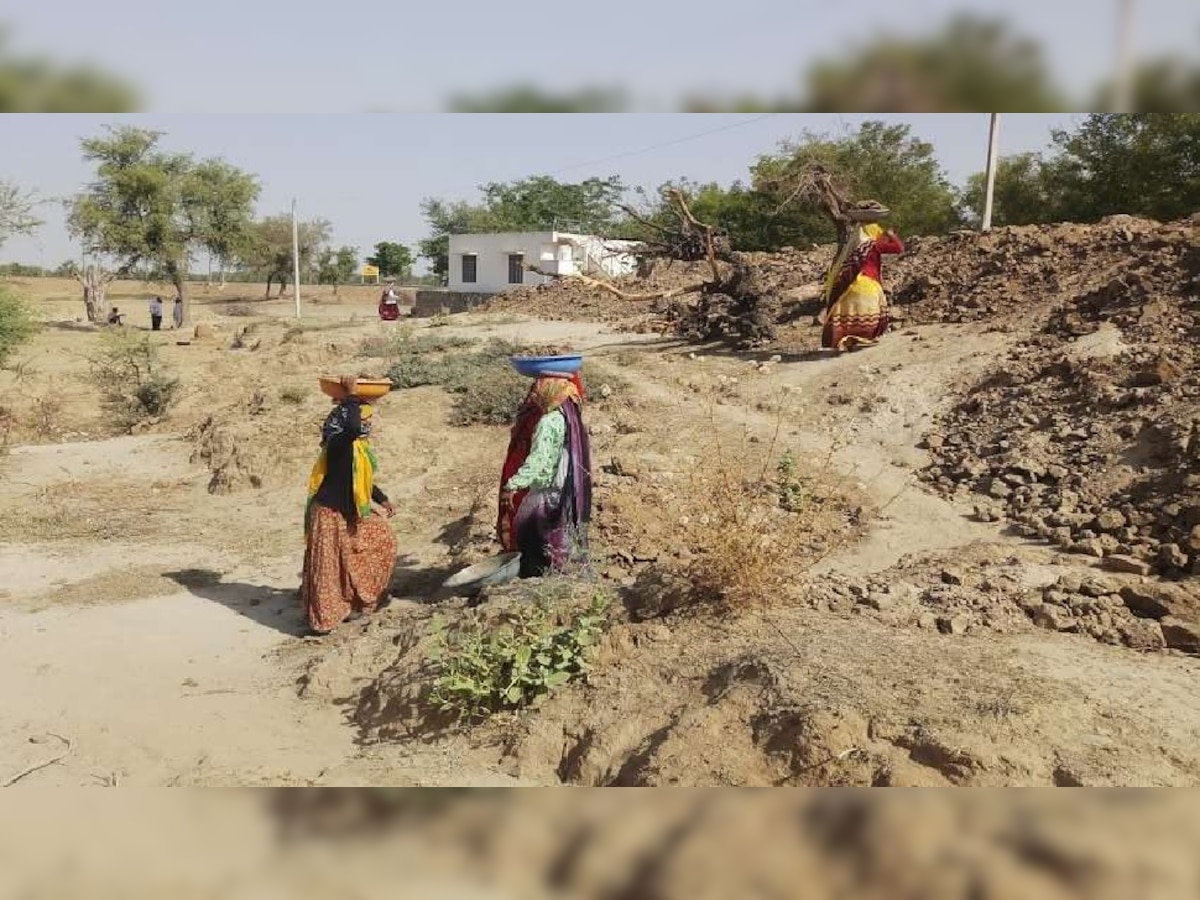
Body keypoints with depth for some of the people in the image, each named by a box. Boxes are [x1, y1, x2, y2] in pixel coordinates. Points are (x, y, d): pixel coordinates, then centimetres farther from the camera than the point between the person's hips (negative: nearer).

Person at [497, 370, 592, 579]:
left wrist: (513, 484, -34)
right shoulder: (566, 416, 5)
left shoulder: (548, 422, -22)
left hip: (545, 493, -9)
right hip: (562, 490, 9)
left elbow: (537, 459, -30)